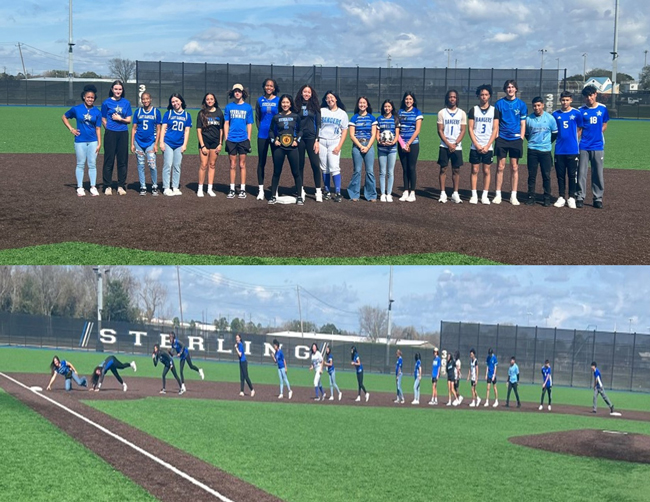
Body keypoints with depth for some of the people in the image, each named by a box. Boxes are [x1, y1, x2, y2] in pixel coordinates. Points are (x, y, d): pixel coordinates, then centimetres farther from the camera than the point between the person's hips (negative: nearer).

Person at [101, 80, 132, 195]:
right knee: (109, 160, -2)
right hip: (110, 134, -2)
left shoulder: (126, 103, 9)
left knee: (123, 160, 3)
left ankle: (121, 186, 10)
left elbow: (129, 120, 7)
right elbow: (103, 120, 8)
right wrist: (109, 129, 1)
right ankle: (107, 186, 4)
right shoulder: (107, 102, 3)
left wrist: (120, 119, -9)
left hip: (123, 134, 2)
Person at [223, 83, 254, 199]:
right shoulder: (229, 107, 7)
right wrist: (226, 138, 1)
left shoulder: (248, 107, 5)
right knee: (233, 165, 4)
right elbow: (226, 123, 8)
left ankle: (243, 189, 6)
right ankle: (232, 189, 8)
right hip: (231, 140, 1)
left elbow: (249, 124, 7)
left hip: (243, 139, -1)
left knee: (242, 165, 1)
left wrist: (249, 139, 0)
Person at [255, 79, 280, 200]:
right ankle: (261, 189, 8)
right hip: (262, 135, 2)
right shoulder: (260, 100, 8)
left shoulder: (278, 100, 2)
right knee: (261, 162, 2)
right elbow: (257, 117, 13)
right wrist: (260, 129, 2)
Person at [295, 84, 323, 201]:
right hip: (299, 138, 1)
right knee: (300, 164, 4)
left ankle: (318, 191, -3)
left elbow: (318, 123, 4)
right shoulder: (297, 106, 6)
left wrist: (317, 140, -3)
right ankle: (301, 190, 12)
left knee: (315, 164, -8)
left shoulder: (315, 106, 5)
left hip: (311, 138, -1)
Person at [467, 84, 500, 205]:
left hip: (488, 147, 0)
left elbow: (495, 129, 1)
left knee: (486, 171, 2)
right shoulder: (473, 110, 3)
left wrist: (487, 146, -8)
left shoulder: (494, 111, 4)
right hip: (475, 147, 0)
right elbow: (470, 129, 1)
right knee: (474, 170, 1)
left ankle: (485, 196, 6)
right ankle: (474, 195, 6)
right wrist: (477, 145, -9)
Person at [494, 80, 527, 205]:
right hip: (502, 138, 0)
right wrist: (496, 136, -2)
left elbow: (523, 124, 7)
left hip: (515, 139, 0)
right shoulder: (499, 103, 4)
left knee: (515, 168, 3)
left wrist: (521, 139, -1)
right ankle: (498, 195, 6)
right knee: (500, 167, 0)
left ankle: (513, 196, 8)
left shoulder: (521, 104, 5)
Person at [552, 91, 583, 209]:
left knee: (572, 174, 1)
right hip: (559, 150, 2)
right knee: (560, 175, 6)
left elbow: (580, 129, 6)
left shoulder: (576, 114, 0)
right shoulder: (556, 114, 7)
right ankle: (561, 197, 13)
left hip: (573, 150, -2)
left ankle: (571, 198, 8)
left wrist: (574, 140, -1)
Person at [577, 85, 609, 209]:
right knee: (581, 172, 0)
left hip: (598, 146, 1)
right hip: (584, 146, -1)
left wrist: (598, 134, -1)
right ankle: (580, 197, 7)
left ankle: (598, 198, 11)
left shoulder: (603, 109, 5)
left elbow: (604, 125, 15)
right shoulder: (581, 110, 1)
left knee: (598, 173, 4)